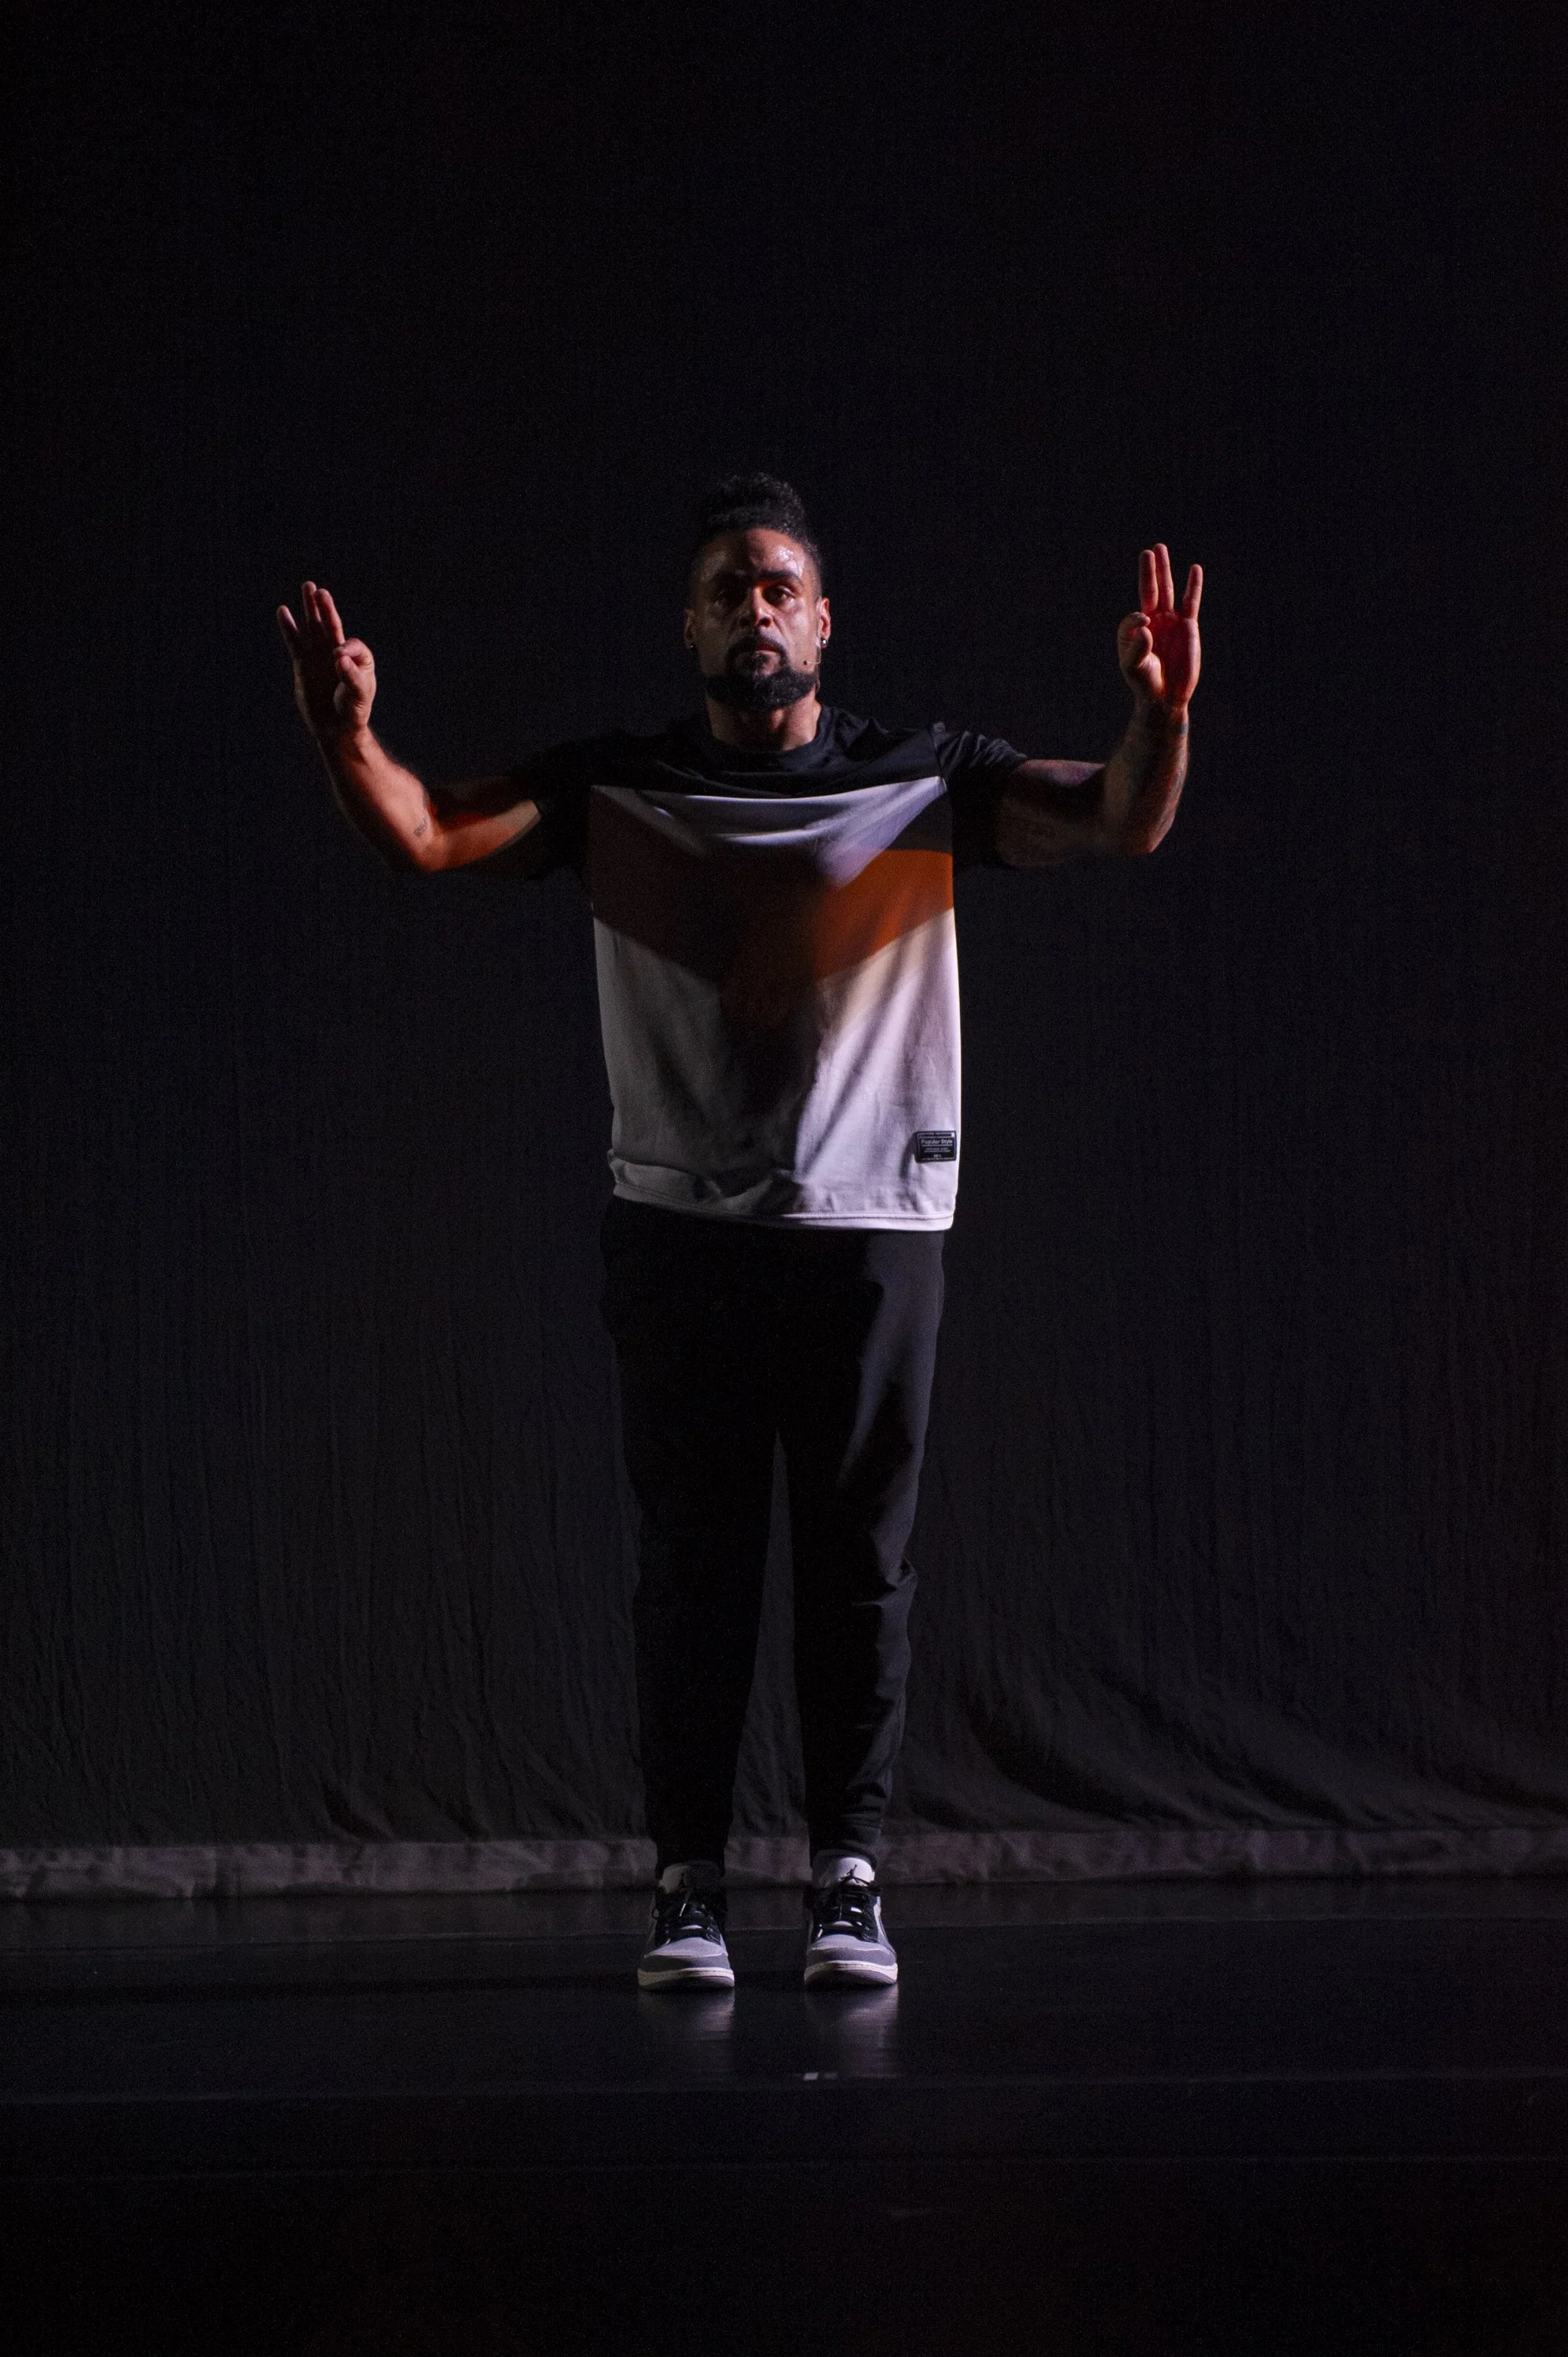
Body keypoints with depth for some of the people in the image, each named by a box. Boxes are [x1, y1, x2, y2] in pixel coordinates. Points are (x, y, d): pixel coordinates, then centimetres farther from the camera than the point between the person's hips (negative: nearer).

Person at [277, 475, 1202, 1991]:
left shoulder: (922, 781, 4)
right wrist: (346, 730, -23)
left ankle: (849, 1877, 8)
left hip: (870, 1225, 0)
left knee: (858, 1561, 2)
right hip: (678, 1229, 0)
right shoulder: (615, 787, 6)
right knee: (691, 1561, 1)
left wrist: (1160, 713, -27)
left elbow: (1123, 825, -6)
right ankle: (687, 1883, 6)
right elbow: (427, 836, -3)